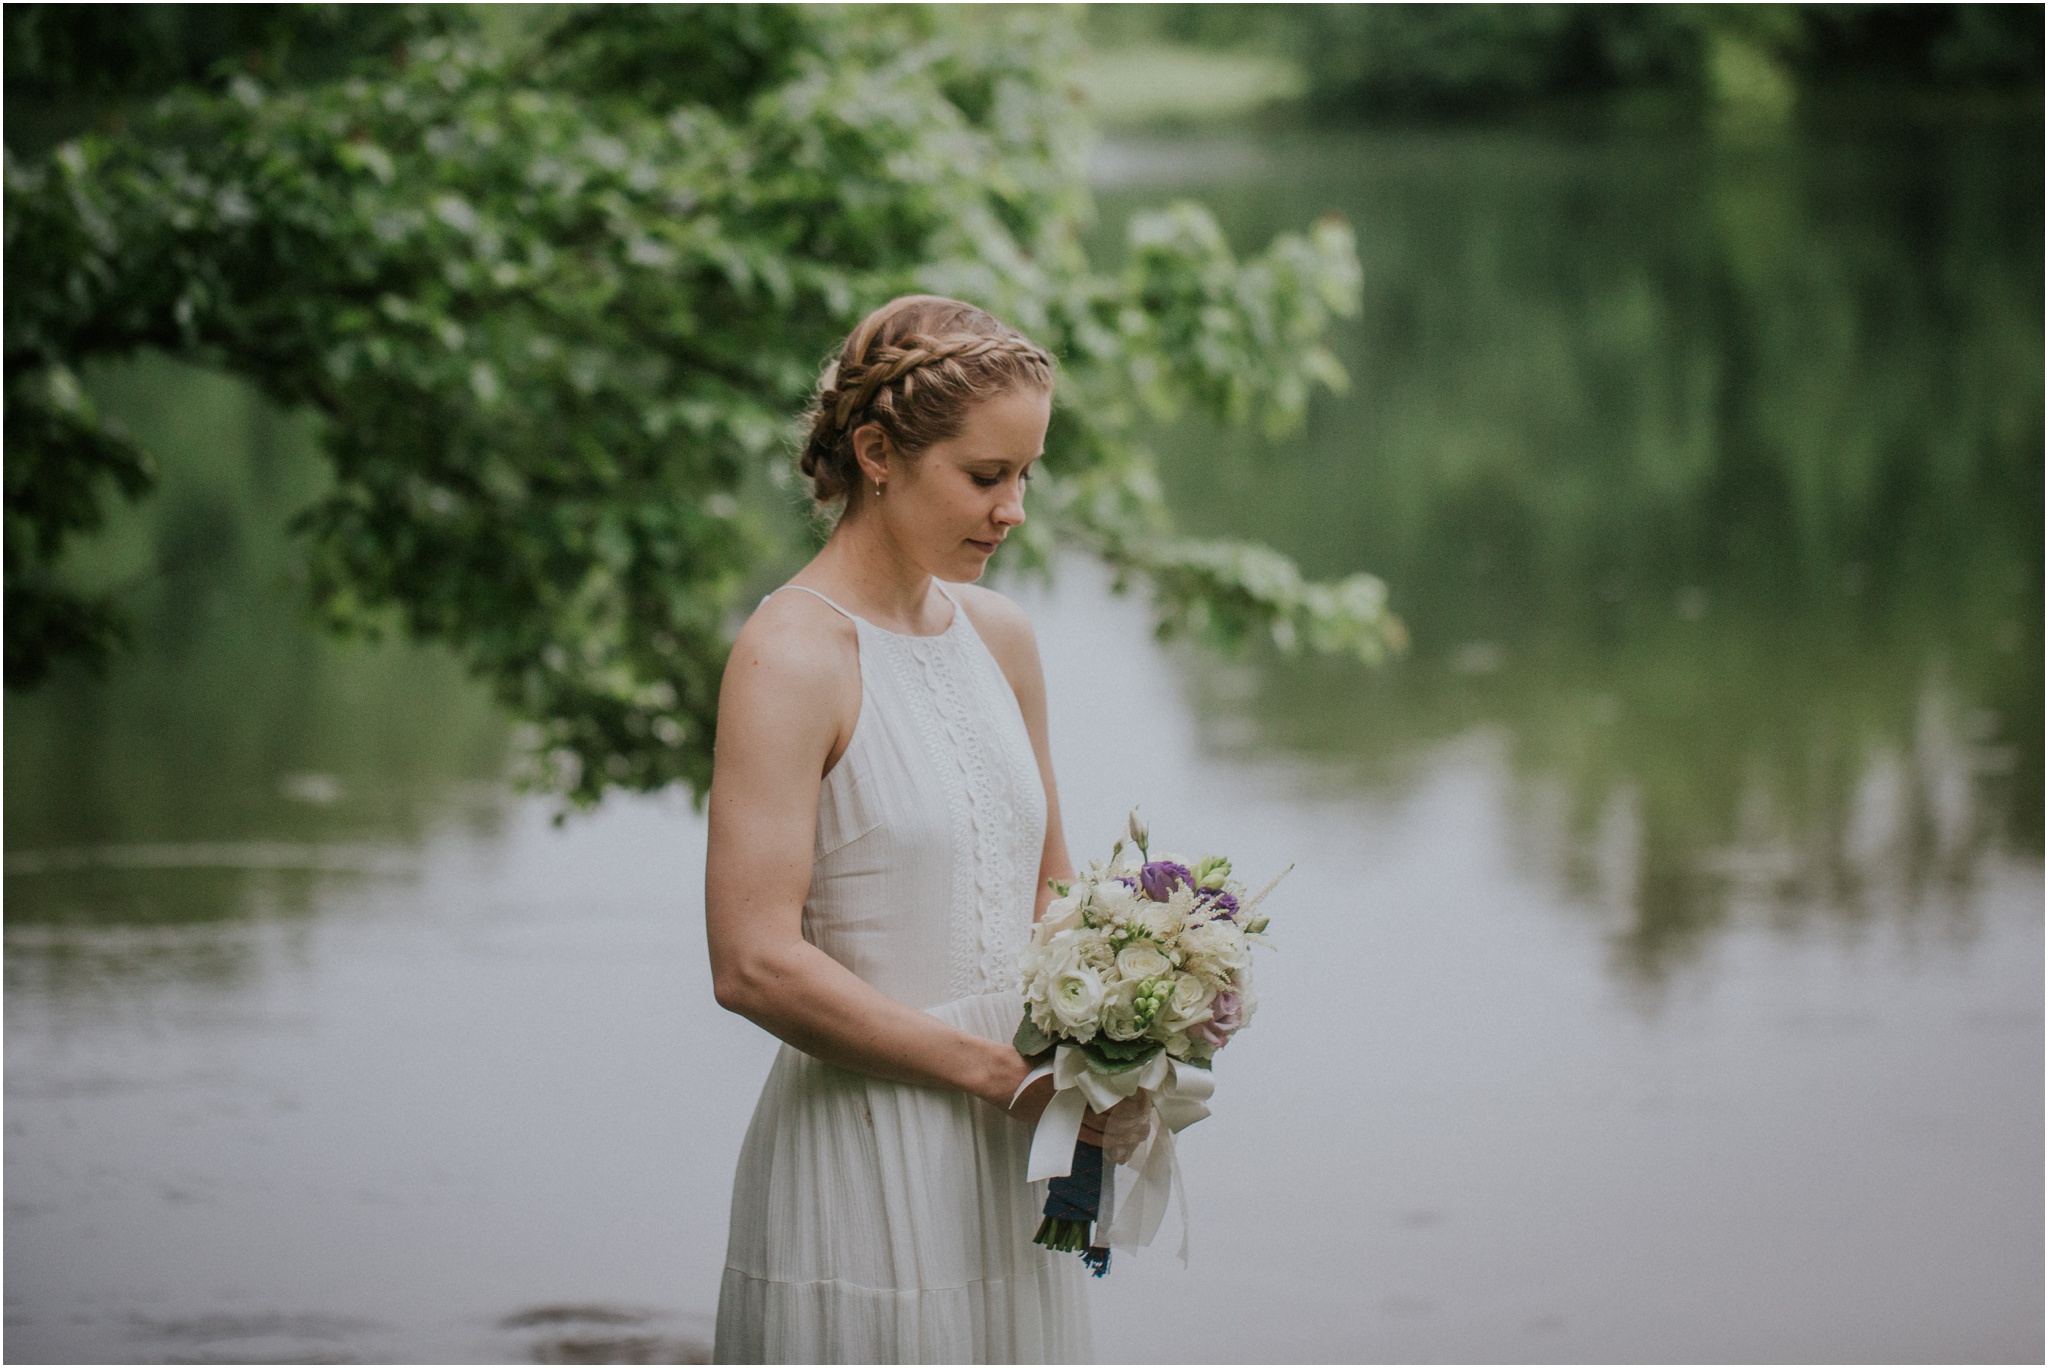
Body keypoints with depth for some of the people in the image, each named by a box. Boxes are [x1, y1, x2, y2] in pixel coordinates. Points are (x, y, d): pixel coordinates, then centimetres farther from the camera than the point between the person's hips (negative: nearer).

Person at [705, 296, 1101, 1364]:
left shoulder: (998, 638, 10)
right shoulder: (791, 655, -13)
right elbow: (755, 964, -20)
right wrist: (1004, 1071, -16)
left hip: (1009, 1162, 7)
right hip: (865, 1165, -7)